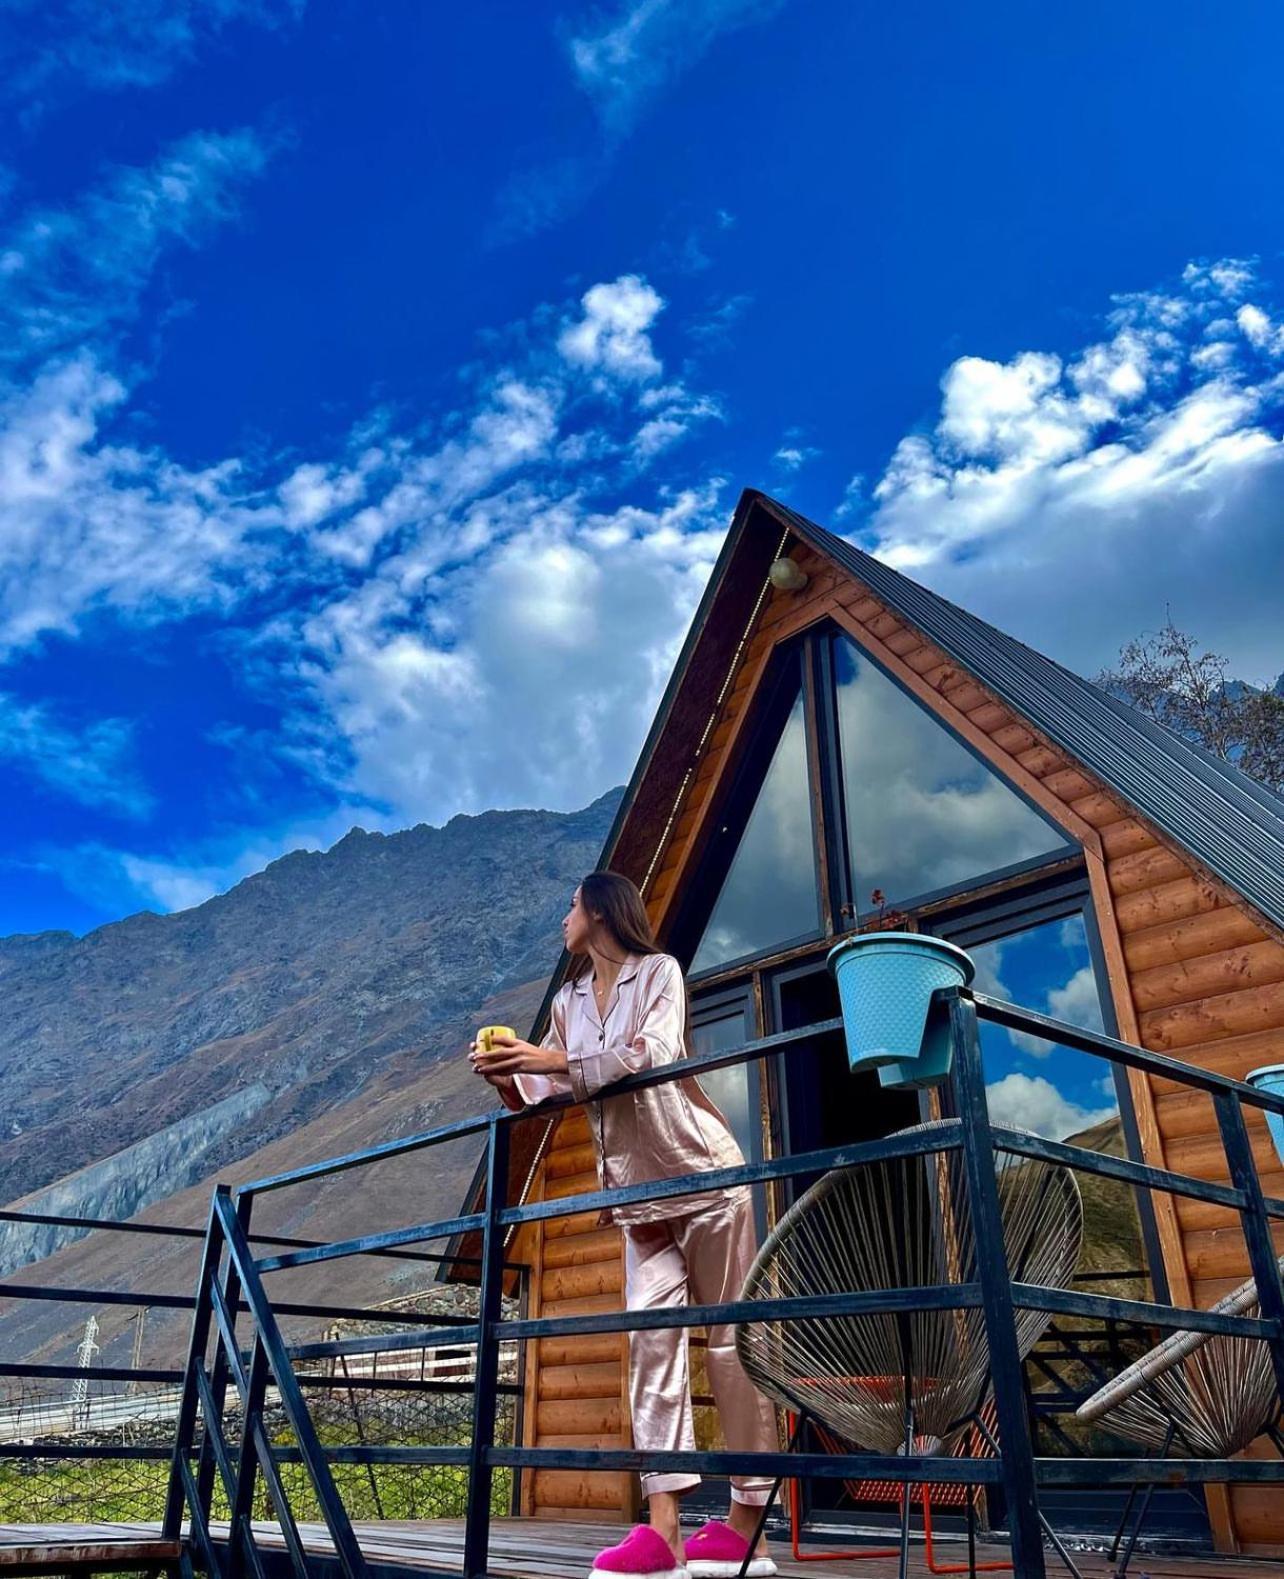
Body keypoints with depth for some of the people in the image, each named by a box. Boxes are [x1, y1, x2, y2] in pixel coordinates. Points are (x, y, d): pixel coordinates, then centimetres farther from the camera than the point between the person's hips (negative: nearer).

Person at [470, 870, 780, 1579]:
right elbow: (551, 1090, 9)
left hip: (703, 1174, -5)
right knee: (651, 1337, -4)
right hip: (640, 1194, 5)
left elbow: (650, 1057, -18)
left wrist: (558, 1062, -21)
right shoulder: (568, 1001, 14)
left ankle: (747, 1520, 3)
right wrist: (510, 1079, -11)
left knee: (729, 1339, -2)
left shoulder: (659, 971, -2)